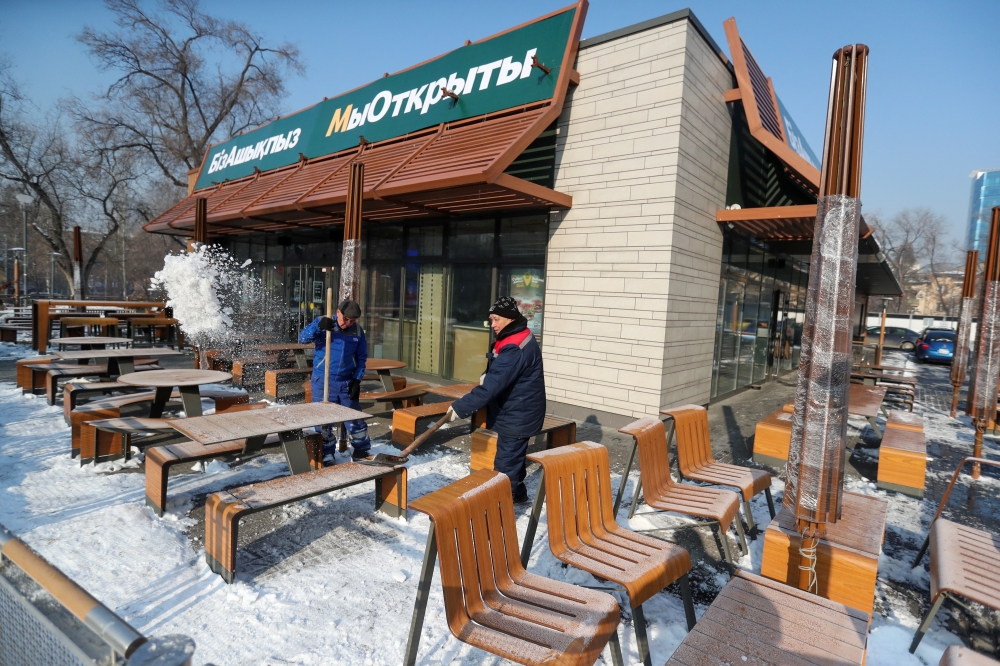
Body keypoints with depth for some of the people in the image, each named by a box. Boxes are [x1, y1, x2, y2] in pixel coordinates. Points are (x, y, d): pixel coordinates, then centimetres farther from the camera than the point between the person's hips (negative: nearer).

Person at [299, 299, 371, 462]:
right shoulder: (322, 322, -7)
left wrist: (357, 380, -2)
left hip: (347, 383, 2)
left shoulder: (358, 331, 0)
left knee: (355, 419, 8)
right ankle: (326, 455, 22)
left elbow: (361, 357, 6)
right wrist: (318, 326, -35)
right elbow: (303, 338, -18)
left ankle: (361, 452, 25)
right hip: (323, 382, -2)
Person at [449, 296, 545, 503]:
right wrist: (487, 374, 1)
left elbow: (493, 384, -33)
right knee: (513, 457, 24)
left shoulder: (515, 348, -28)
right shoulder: (517, 337, 5)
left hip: (517, 415, -11)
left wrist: (461, 407, -32)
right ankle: (518, 493, 40)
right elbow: (501, 373, 21)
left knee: (505, 464, -4)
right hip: (518, 411, 11)